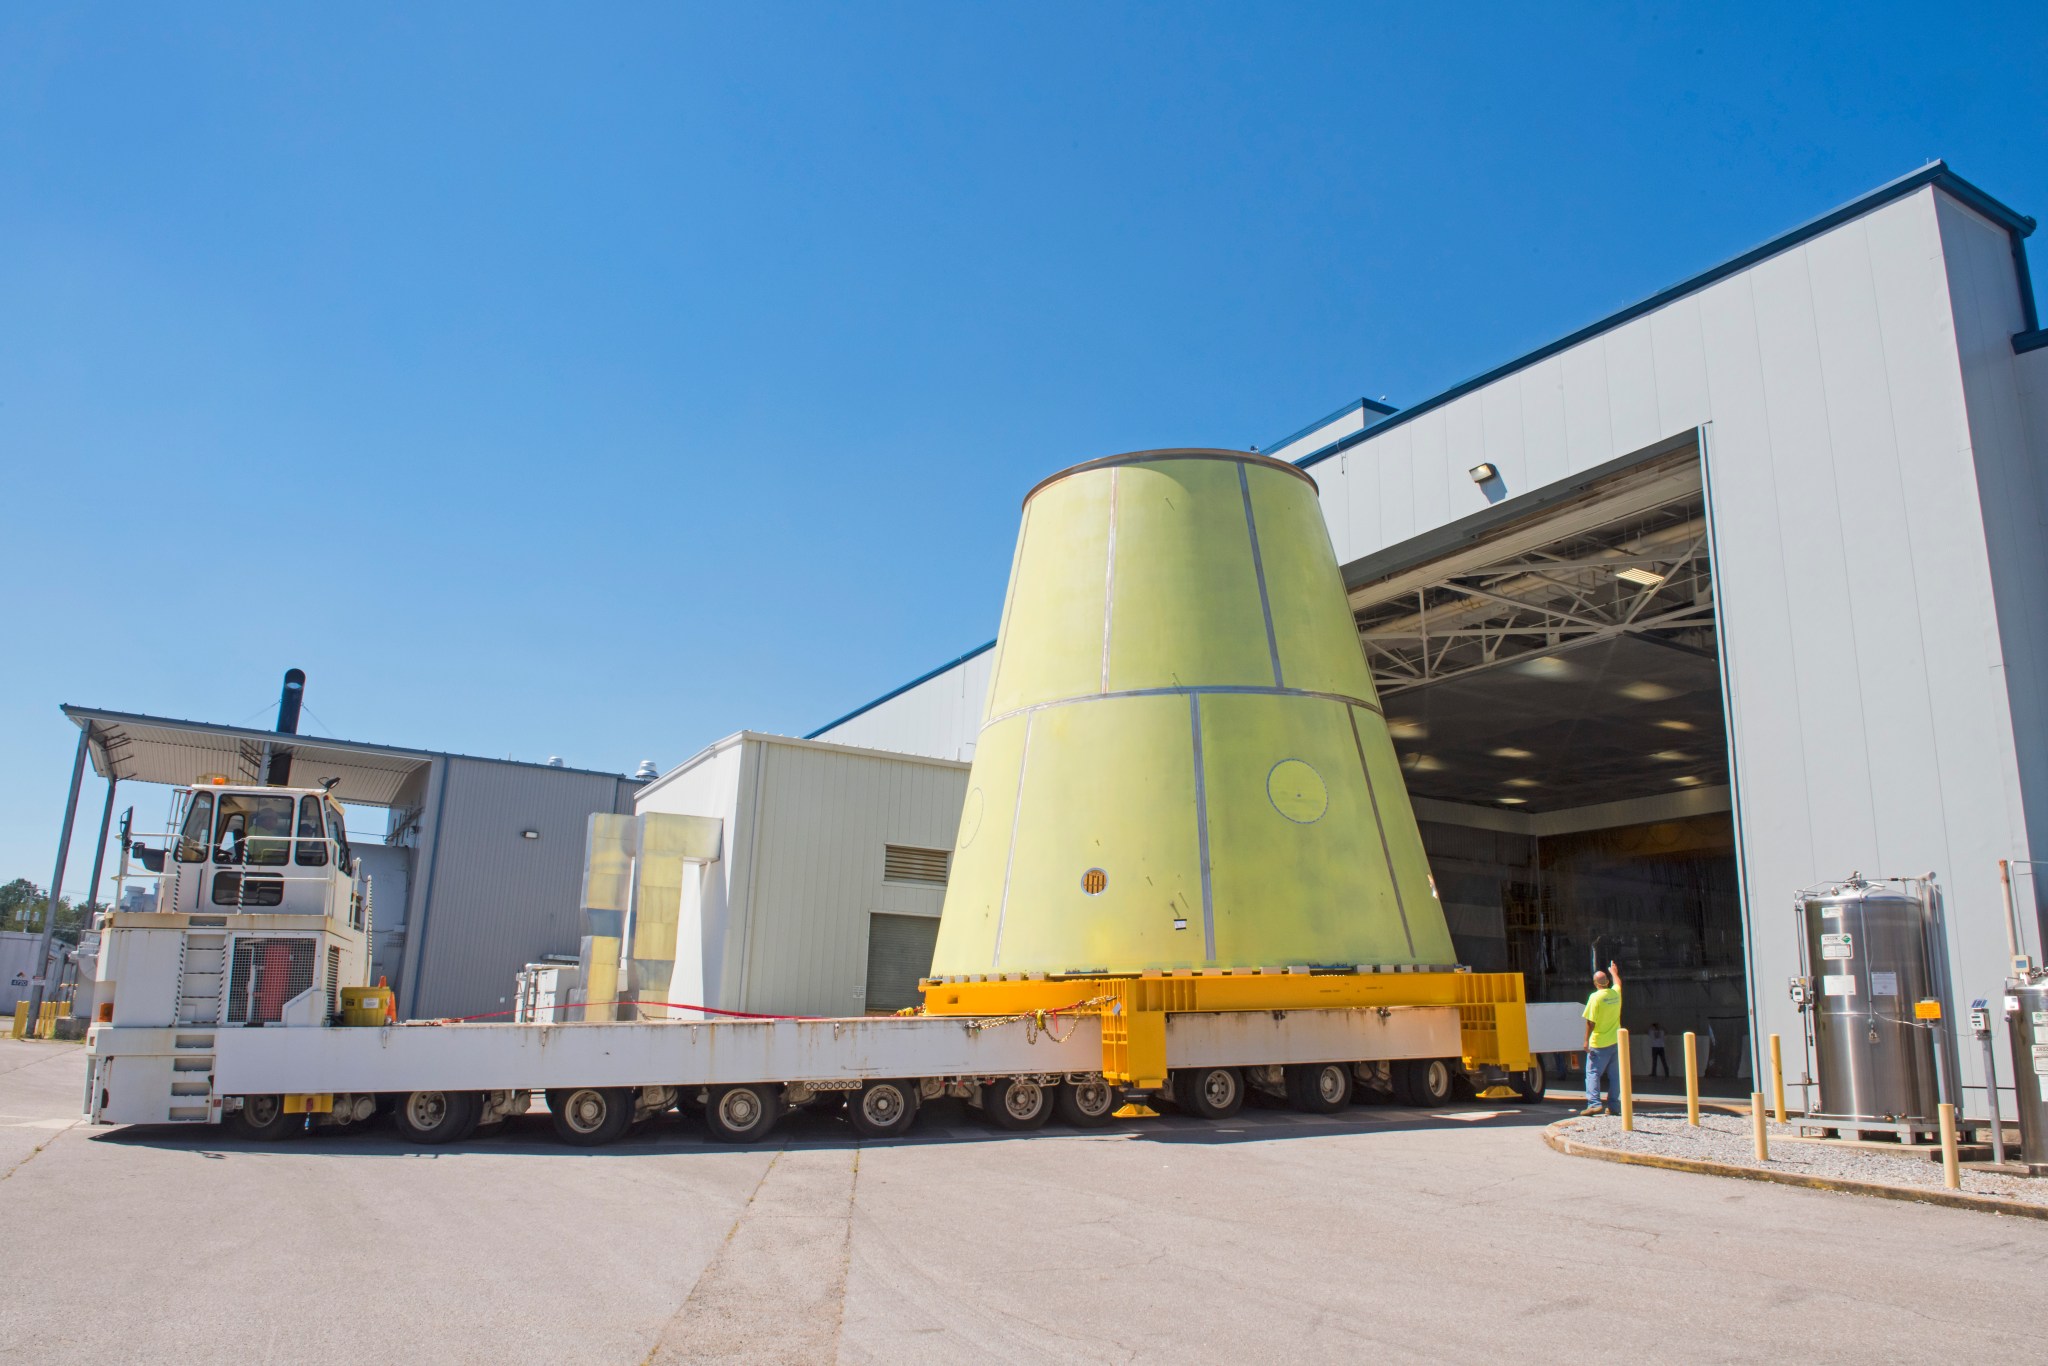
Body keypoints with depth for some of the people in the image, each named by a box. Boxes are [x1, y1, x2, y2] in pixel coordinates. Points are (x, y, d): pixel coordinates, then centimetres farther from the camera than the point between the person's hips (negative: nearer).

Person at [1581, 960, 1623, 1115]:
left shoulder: (1596, 997, -14)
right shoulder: (1616, 993, 3)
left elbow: (1590, 1022, -15)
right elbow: (1618, 982, 29)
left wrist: (1586, 1040, -9)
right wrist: (1614, 971, 47)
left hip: (1599, 1043, -6)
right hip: (1615, 1041, 6)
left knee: (1593, 1073, -4)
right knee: (1613, 1074, 12)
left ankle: (1594, 1103, -15)